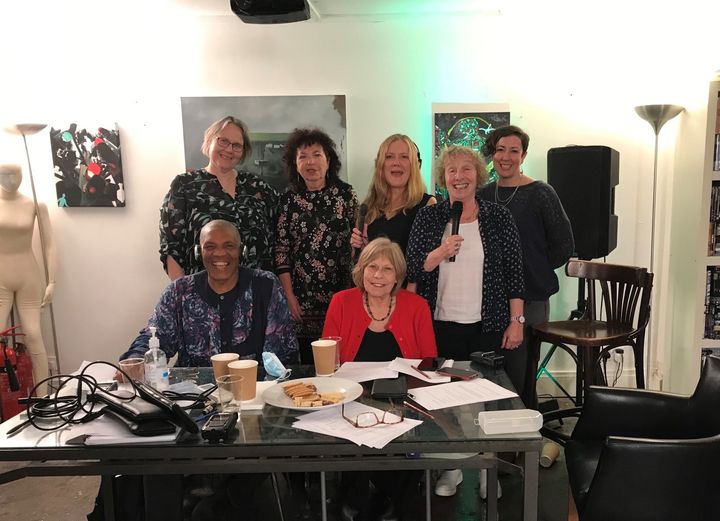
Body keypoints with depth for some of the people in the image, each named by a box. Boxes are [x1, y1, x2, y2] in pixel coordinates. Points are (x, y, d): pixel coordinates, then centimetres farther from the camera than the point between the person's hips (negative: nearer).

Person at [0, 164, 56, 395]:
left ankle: (42, 399, 5)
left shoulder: (36, 206, -2)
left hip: (29, 278, 0)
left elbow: (49, 246, -1)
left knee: (33, 336, -2)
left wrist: (51, 281, -5)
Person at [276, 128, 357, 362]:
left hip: (341, 291, 0)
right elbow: (281, 249, 2)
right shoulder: (288, 199, 2)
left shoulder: (345, 193, 2)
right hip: (302, 296, 0)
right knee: (306, 360, 4)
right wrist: (289, 296, -2)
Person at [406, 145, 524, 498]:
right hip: (442, 325, 0)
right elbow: (412, 273, 0)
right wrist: (438, 254, -17)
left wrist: (516, 320, -3)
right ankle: (451, 466, 27)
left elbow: (514, 273, 1)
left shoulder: (498, 217, 1)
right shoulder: (428, 217, 1)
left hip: (490, 325, 0)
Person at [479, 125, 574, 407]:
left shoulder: (540, 193, -5)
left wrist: (535, 269, 2)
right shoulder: (484, 194, 9)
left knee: (522, 375, 2)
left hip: (530, 299, -4)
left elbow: (563, 245, -2)